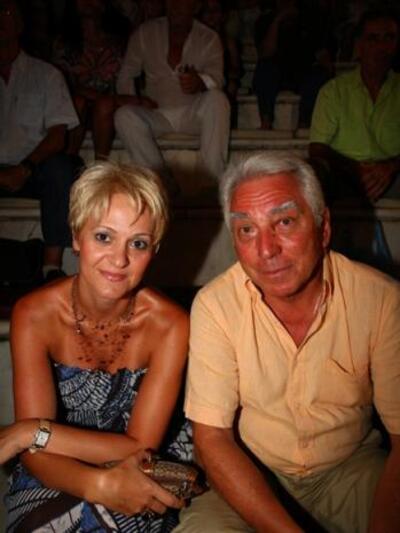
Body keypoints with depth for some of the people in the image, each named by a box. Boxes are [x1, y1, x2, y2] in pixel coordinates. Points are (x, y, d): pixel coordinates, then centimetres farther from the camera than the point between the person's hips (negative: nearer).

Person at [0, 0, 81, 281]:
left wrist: (25, 168, -16)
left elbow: (58, 135, 0)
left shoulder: (45, 74, 12)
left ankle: (52, 267, -33)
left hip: (34, 171, 0)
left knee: (60, 167, -33)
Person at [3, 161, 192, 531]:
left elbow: (140, 448, -18)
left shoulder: (168, 324, -19)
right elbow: (36, 457, -18)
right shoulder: (34, 315, -16)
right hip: (54, 479, 1)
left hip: (138, 478, 0)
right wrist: (100, 485, -37)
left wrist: (33, 432, -23)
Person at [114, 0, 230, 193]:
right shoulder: (146, 33, 7)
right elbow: (126, 74, 10)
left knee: (217, 98, -32)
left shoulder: (208, 38, 1)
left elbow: (215, 78, -16)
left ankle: (213, 181, -33)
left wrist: (199, 82, -40)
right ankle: (164, 186, -28)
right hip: (157, 114, 2)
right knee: (124, 115, -27)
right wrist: (130, 97, -12)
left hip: (193, 112, -1)